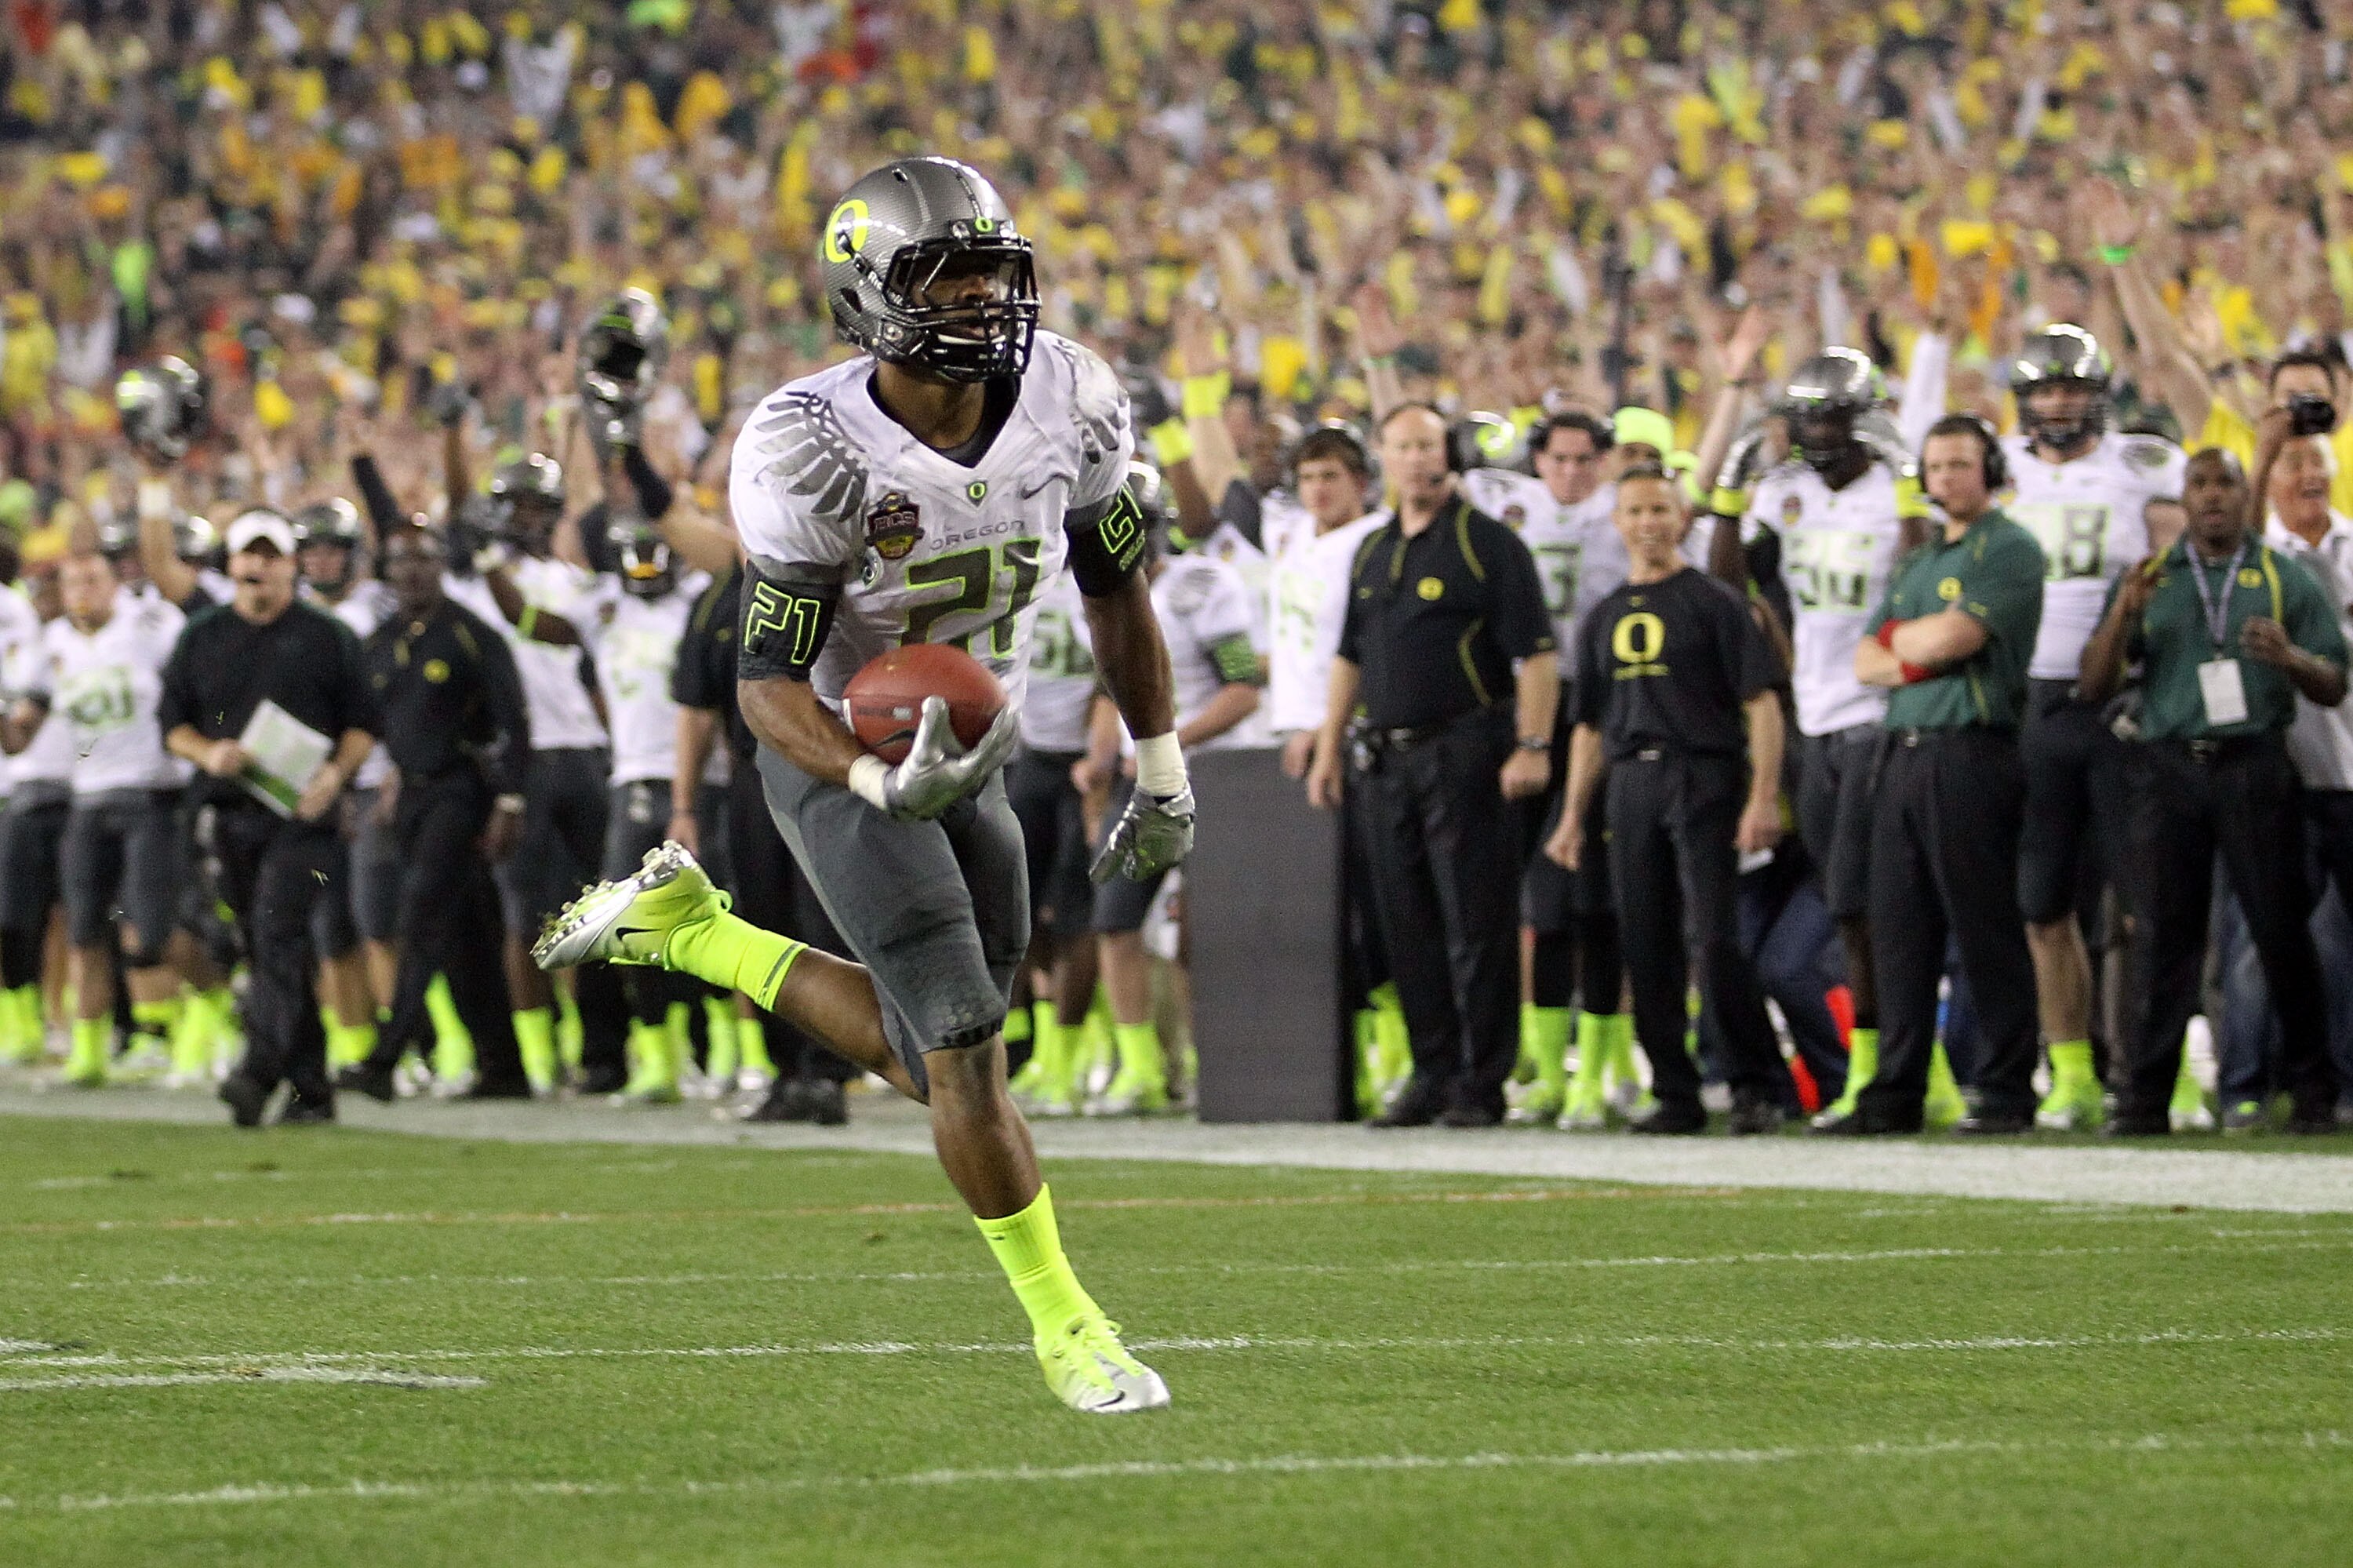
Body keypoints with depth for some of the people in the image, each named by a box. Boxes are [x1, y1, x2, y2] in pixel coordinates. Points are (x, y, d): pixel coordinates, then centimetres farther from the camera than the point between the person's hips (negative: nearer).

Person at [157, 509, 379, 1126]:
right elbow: (171, 722, 14)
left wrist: (334, 774, -14)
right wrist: (208, 753, -6)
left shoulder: (326, 636, 6)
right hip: (230, 814, 4)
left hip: (301, 810, -4)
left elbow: (363, 724, 4)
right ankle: (310, 1087, 13)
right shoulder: (201, 637, 15)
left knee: (278, 931, -20)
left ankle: (260, 1070, -30)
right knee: (261, 950, 6)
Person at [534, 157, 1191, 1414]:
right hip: (841, 759, -6)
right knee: (964, 1046, -13)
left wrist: (1162, 775, 6)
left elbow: (1115, 587, 5)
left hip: (973, 757, 6)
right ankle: (1062, 1324, 3)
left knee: (923, 1061, 10)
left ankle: (686, 926, 27)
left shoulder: (1067, 403, -11)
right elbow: (767, 683, -23)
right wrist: (884, 787, -40)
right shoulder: (813, 457, -26)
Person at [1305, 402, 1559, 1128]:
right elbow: (1349, 658, 22)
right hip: (1389, 757, 7)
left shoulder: (1487, 543, -4)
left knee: (1477, 924, -6)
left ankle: (1482, 1084, -3)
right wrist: (1327, 749, 16)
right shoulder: (1373, 552, 16)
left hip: (1465, 755, -7)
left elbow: (1535, 654, -9)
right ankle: (1433, 1074, 14)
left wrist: (1532, 746, -18)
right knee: (1408, 925, 7)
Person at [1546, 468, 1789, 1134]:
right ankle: (1676, 1095, 9)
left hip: (1704, 778, -5)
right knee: (1647, 948, 3)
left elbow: (1761, 704, -4)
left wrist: (1764, 798, -14)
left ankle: (1757, 1085, -5)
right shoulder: (1605, 617, 18)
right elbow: (1591, 724, 22)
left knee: (1715, 939, -13)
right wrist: (1572, 817, 15)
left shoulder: (1713, 603, 1)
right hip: (1630, 782, 5)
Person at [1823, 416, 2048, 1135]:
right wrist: (1913, 661, -4)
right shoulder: (1916, 563, 23)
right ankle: (1894, 1095, 8)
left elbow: (1955, 636, -14)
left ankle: (2007, 1094, -3)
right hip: (1903, 752, 8)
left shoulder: (2008, 550, -2)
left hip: (1971, 753, -8)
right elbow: (1869, 660, 17)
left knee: (1986, 928, -6)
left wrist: (1902, 639, 6)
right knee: (1899, 931, 6)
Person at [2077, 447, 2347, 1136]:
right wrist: (2122, 615, -7)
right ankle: (2144, 1099, -6)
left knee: (2281, 926, -3)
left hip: (2254, 764, -1)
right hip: (2168, 767, 1)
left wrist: (2288, 657, -16)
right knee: (2160, 931, -5)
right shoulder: (2148, 581, 16)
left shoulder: (2285, 579, 12)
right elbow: (2095, 687, 10)